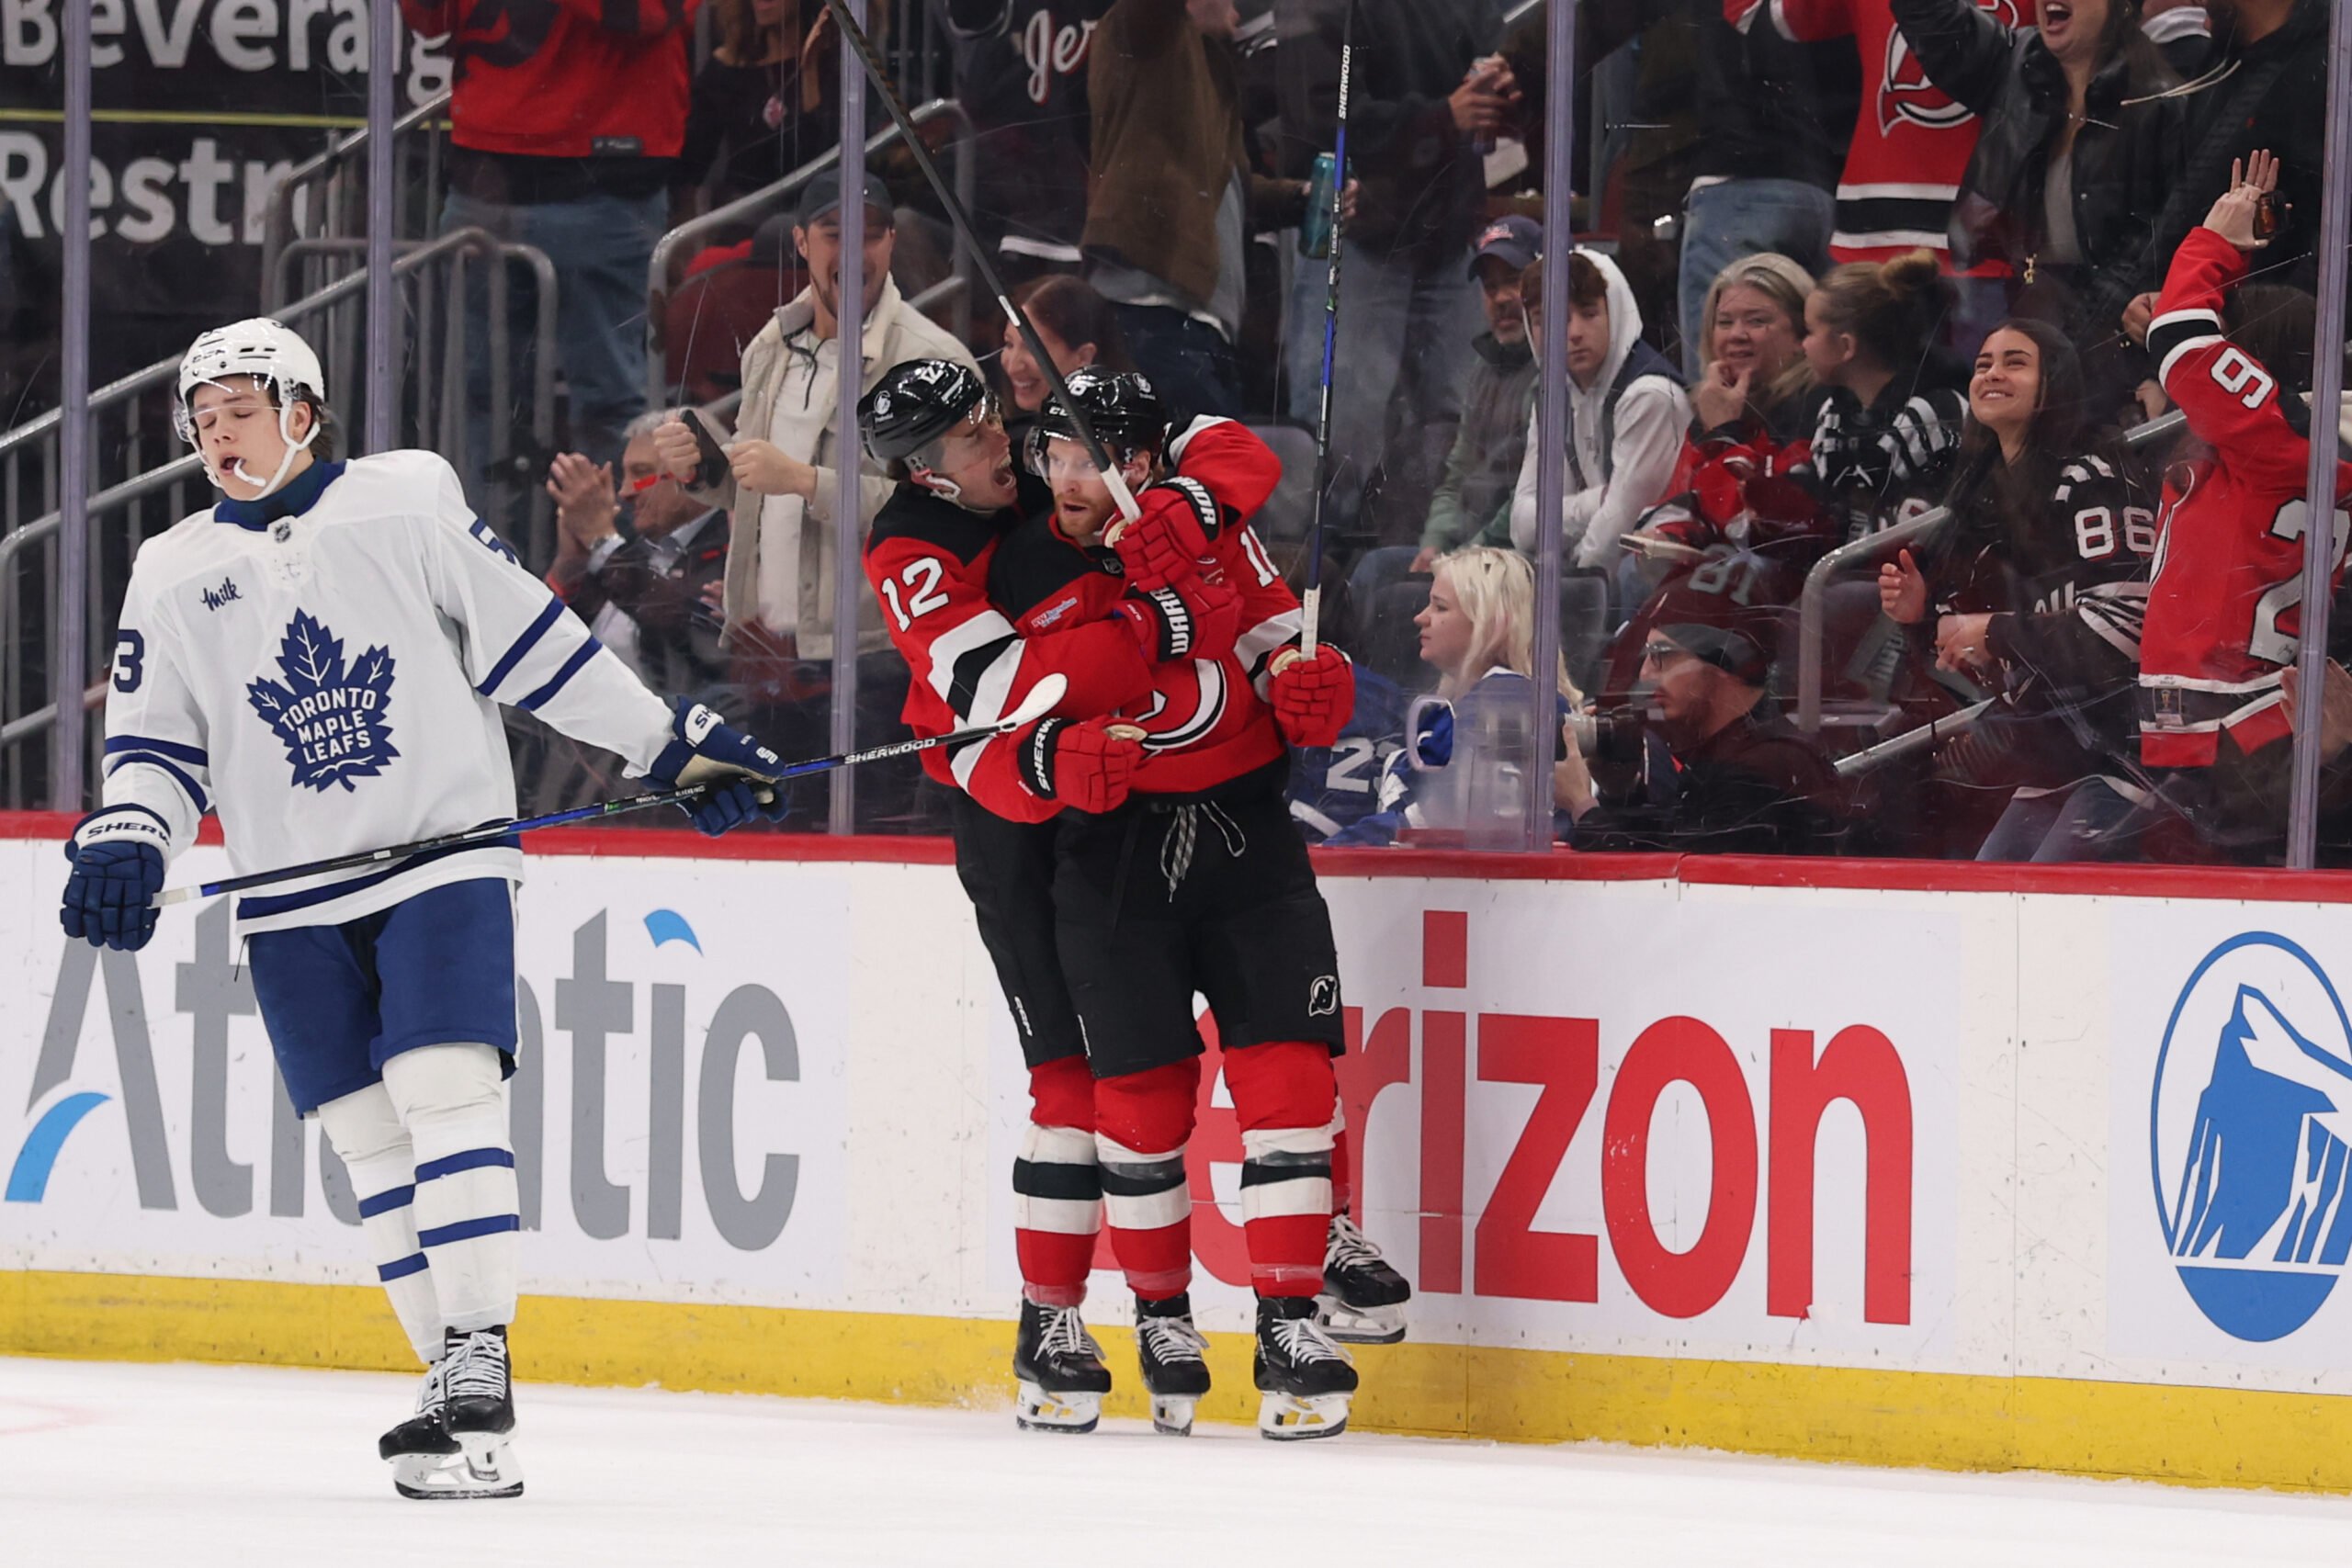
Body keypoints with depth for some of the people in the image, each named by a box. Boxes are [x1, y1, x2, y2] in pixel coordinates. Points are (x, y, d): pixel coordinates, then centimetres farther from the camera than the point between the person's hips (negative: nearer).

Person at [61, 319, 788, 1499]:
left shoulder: (408, 500, 1)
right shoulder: (174, 575, 10)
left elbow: (529, 638, 3)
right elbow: (156, 745, 10)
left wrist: (671, 742, 2)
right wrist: (125, 844, -10)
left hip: (443, 852, -3)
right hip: (292, 902, 3)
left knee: (445, 1093, -17)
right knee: (369, 1138, 2)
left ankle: (478, 1373, -20)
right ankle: (456, 1387, 7)